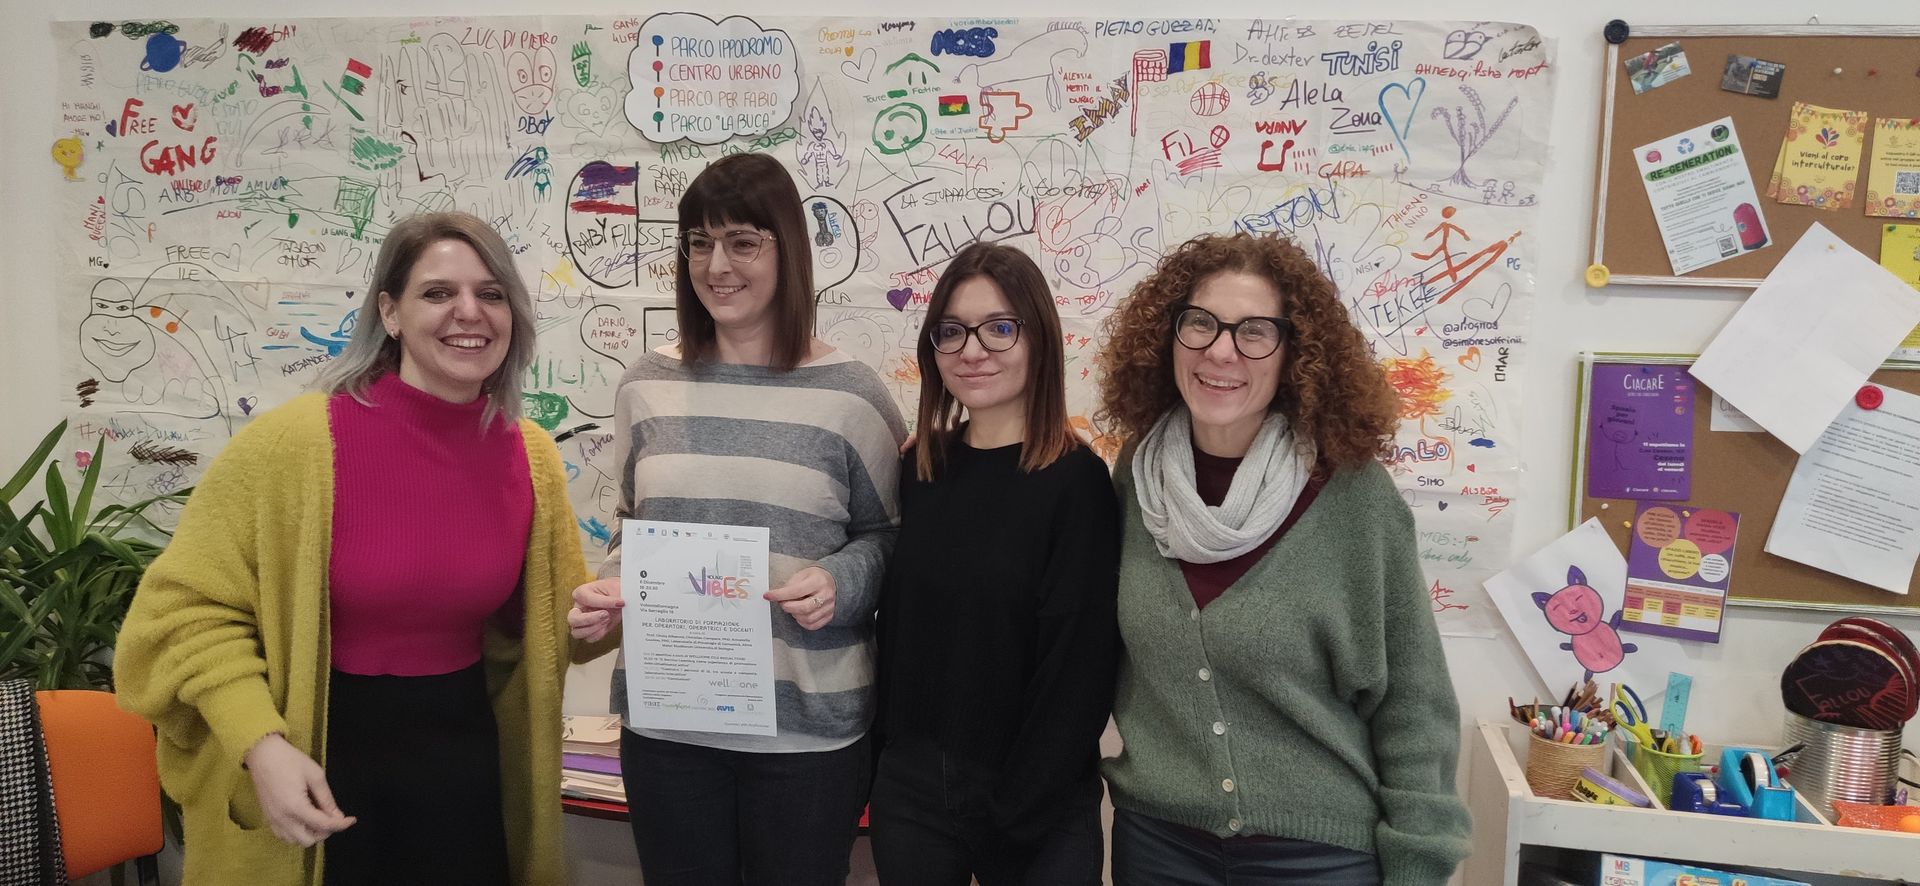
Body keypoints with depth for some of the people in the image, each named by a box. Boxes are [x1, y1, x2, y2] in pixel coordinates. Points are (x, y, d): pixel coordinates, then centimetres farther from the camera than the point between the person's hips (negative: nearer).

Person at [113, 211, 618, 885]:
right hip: (318, 756, -3)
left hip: (463, 751, 4)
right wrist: (262, 744, -20)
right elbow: (192, 605, -10)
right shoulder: (297, 440, -17)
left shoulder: (532, 455, -4)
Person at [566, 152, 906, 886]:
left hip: (810, 723, -2)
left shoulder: (849, 392, -5)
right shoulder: (647, 385, 5)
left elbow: (893, 537, 2)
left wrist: (842, 582, -17)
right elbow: (631, 528, 15)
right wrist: (609, 589, -4)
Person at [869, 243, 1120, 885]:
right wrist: (886, 759, 3)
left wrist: (1015, 814, -15)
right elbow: (896, 625, 8)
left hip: (1035, 813, -4)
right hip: (908, 791, 4)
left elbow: (1080, 670, -15)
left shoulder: (1076, 483, -13)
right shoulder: (917, 470, 1)